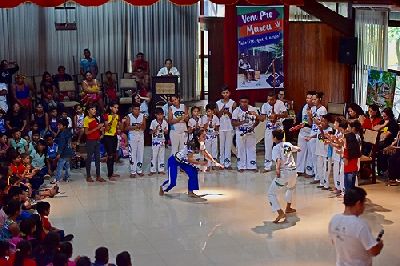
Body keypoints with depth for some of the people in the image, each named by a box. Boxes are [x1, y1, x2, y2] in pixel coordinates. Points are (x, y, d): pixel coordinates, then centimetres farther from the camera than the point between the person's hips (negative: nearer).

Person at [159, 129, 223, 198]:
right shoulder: (192, 144, -32)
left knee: (193, 173, -13)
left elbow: (206, 154, 8)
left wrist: (215, 163, 3)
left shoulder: (201, 144, -6)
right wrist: (199, 163, -42)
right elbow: (189, 159, -35)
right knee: (172, 182, -11)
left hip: (184, 161, 8)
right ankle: (162, 187, 22)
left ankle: (190, 192, -1)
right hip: (174, 161, -8)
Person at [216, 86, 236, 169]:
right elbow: (218, 115, 3)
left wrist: (228, 113, -17)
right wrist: (222, 110, -12)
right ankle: (222, 163, 10)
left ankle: (228, 163, 4)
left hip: (229, 127, -1)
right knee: (221, 145, 4)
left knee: (228, 145, 0)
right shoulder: (218, 103, 6)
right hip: (221, 127, 1)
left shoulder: (232, 103, 2)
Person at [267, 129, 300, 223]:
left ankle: (280, 213, -12)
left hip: (283, 173, -6)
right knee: (291, 188, 38)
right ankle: (288, 208, 46)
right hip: (293, 171, 6)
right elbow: (297, 149, 32)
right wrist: (295, 148, 51)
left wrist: (278, 169, -35)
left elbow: (278, 159, -24)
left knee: (271, 193, 2)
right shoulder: (288, 144, 12)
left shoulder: (276, 148, -5)